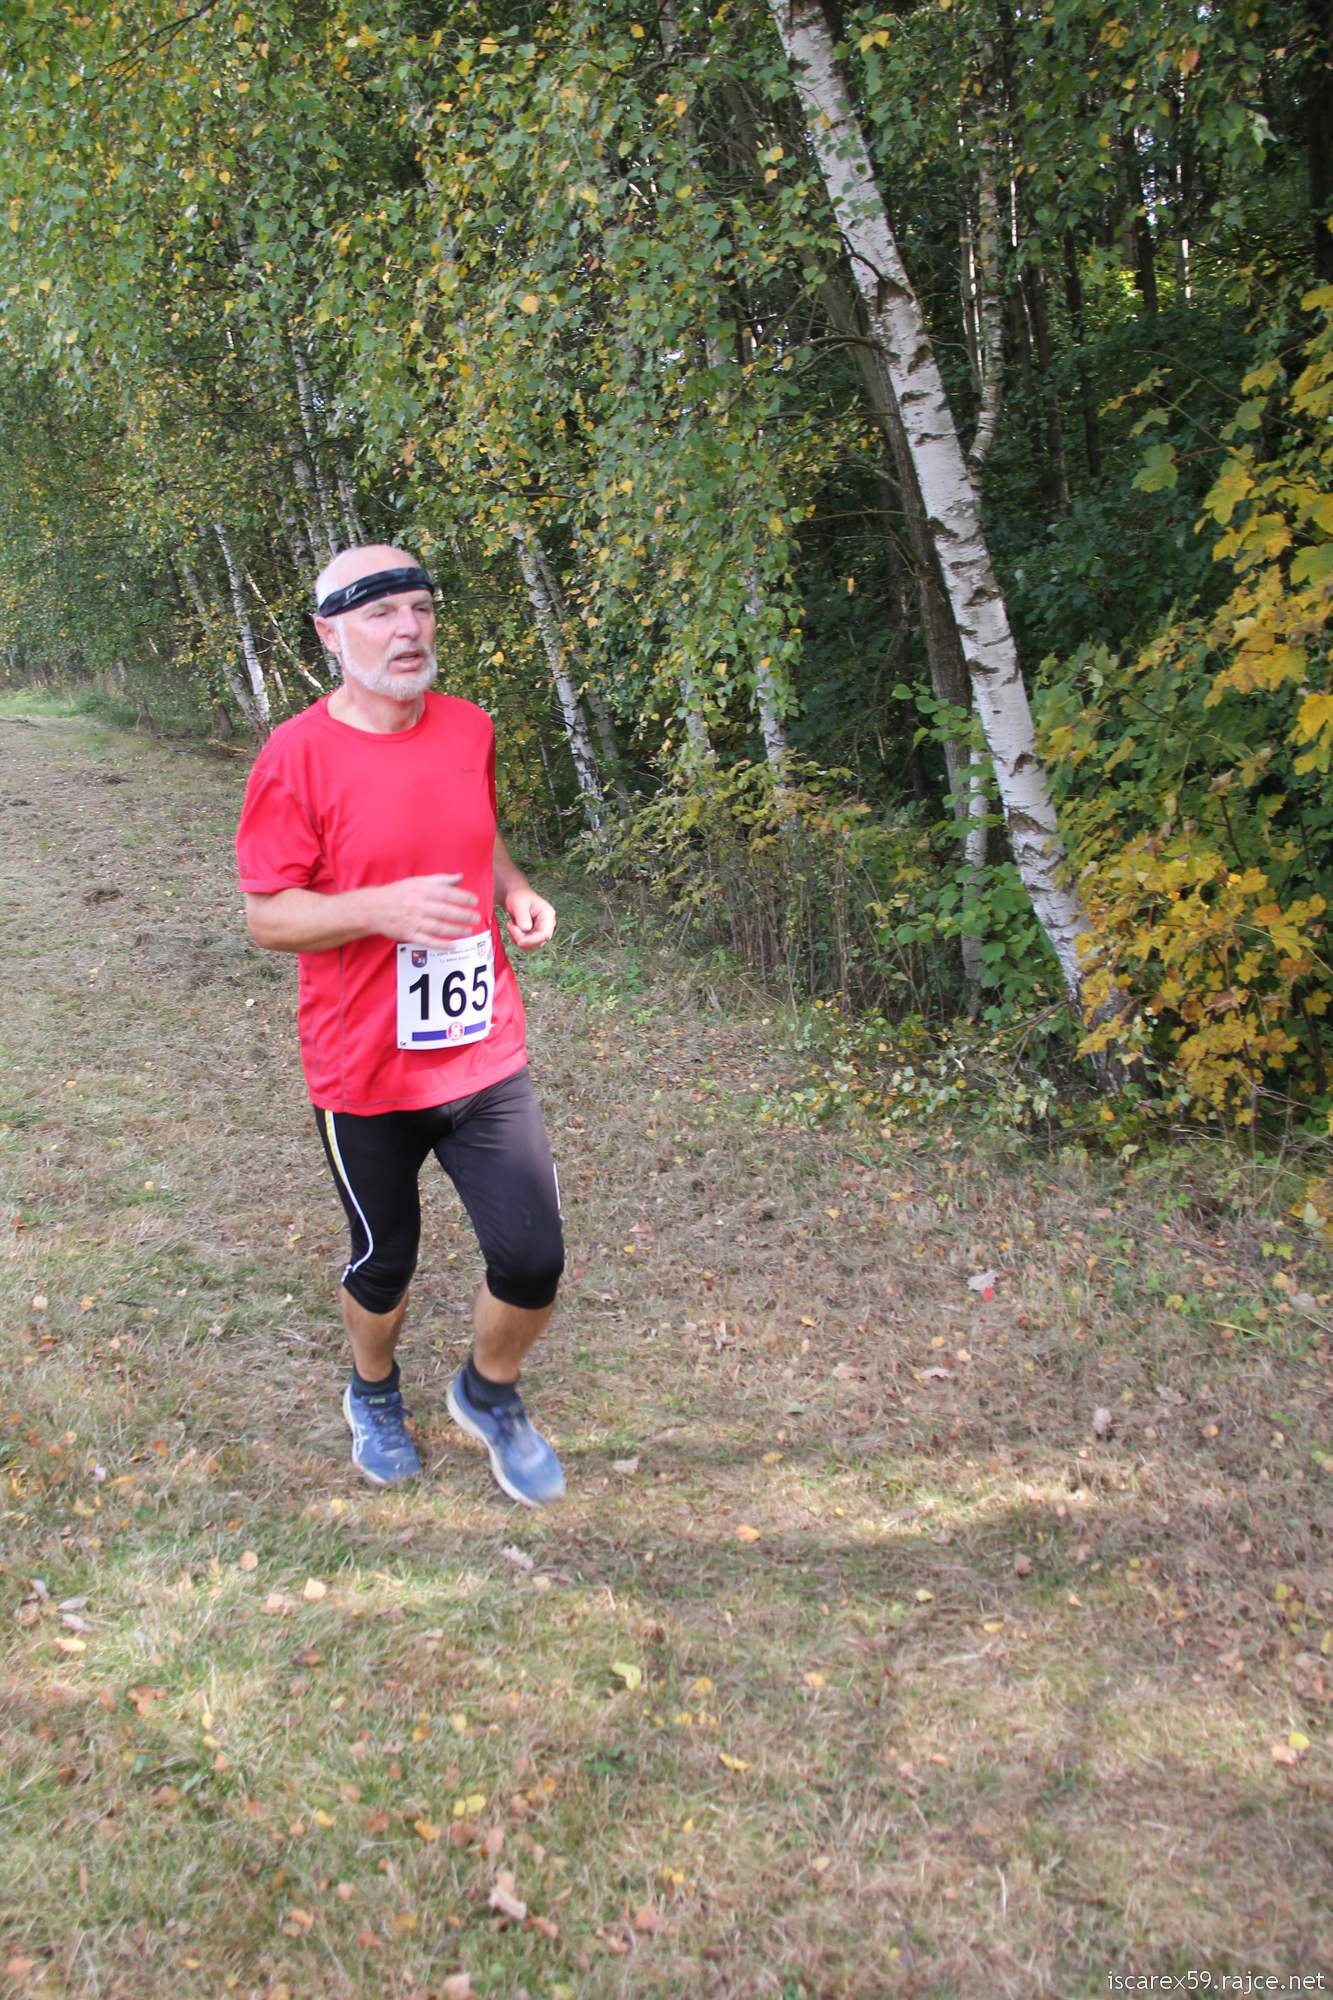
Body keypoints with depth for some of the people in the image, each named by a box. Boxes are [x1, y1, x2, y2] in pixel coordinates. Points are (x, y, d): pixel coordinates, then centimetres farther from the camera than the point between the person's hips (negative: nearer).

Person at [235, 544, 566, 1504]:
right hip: (367, 1072, -3)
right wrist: (384, 907, -27)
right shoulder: (298, 755, -13)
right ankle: (375, 1395, 48)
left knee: (533, 1263, 2)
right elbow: (268, 916, -11)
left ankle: (490, 1393, 34)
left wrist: (516, 889, 0)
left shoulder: (470, 729, 2)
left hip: (485, 1055, 4)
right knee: (385, 1266, 15)